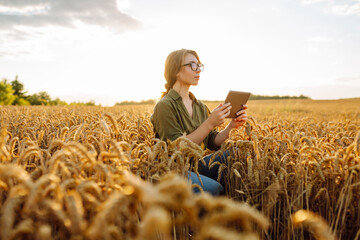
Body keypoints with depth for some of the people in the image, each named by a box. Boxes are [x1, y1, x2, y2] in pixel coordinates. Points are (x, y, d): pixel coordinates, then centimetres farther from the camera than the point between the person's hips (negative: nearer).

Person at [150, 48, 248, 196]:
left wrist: (231, 126, -10)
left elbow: (212, 143, 7)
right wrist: (209, 124, -25)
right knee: (214, 188, -32)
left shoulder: (199, 106, 11)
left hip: (194, 165, 8)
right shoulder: (165, 105, -12)